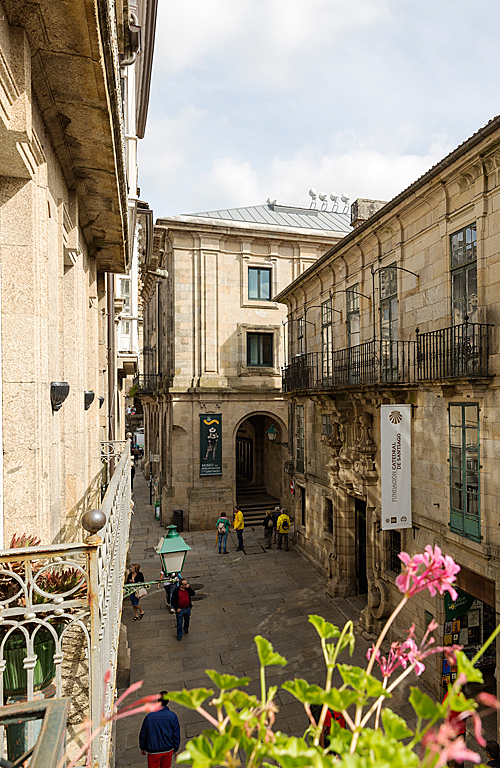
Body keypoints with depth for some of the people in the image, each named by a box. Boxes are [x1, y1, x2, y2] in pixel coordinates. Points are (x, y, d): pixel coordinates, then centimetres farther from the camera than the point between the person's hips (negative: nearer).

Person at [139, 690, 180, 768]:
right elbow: (176, 735, -8)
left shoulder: (149, 716, -20)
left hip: (153, 751, -1)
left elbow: (143, 734, -6)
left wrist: (143, 748, 12)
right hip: (168, 750, 1)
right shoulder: (173, 716, -19)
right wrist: (176, 749, 9)